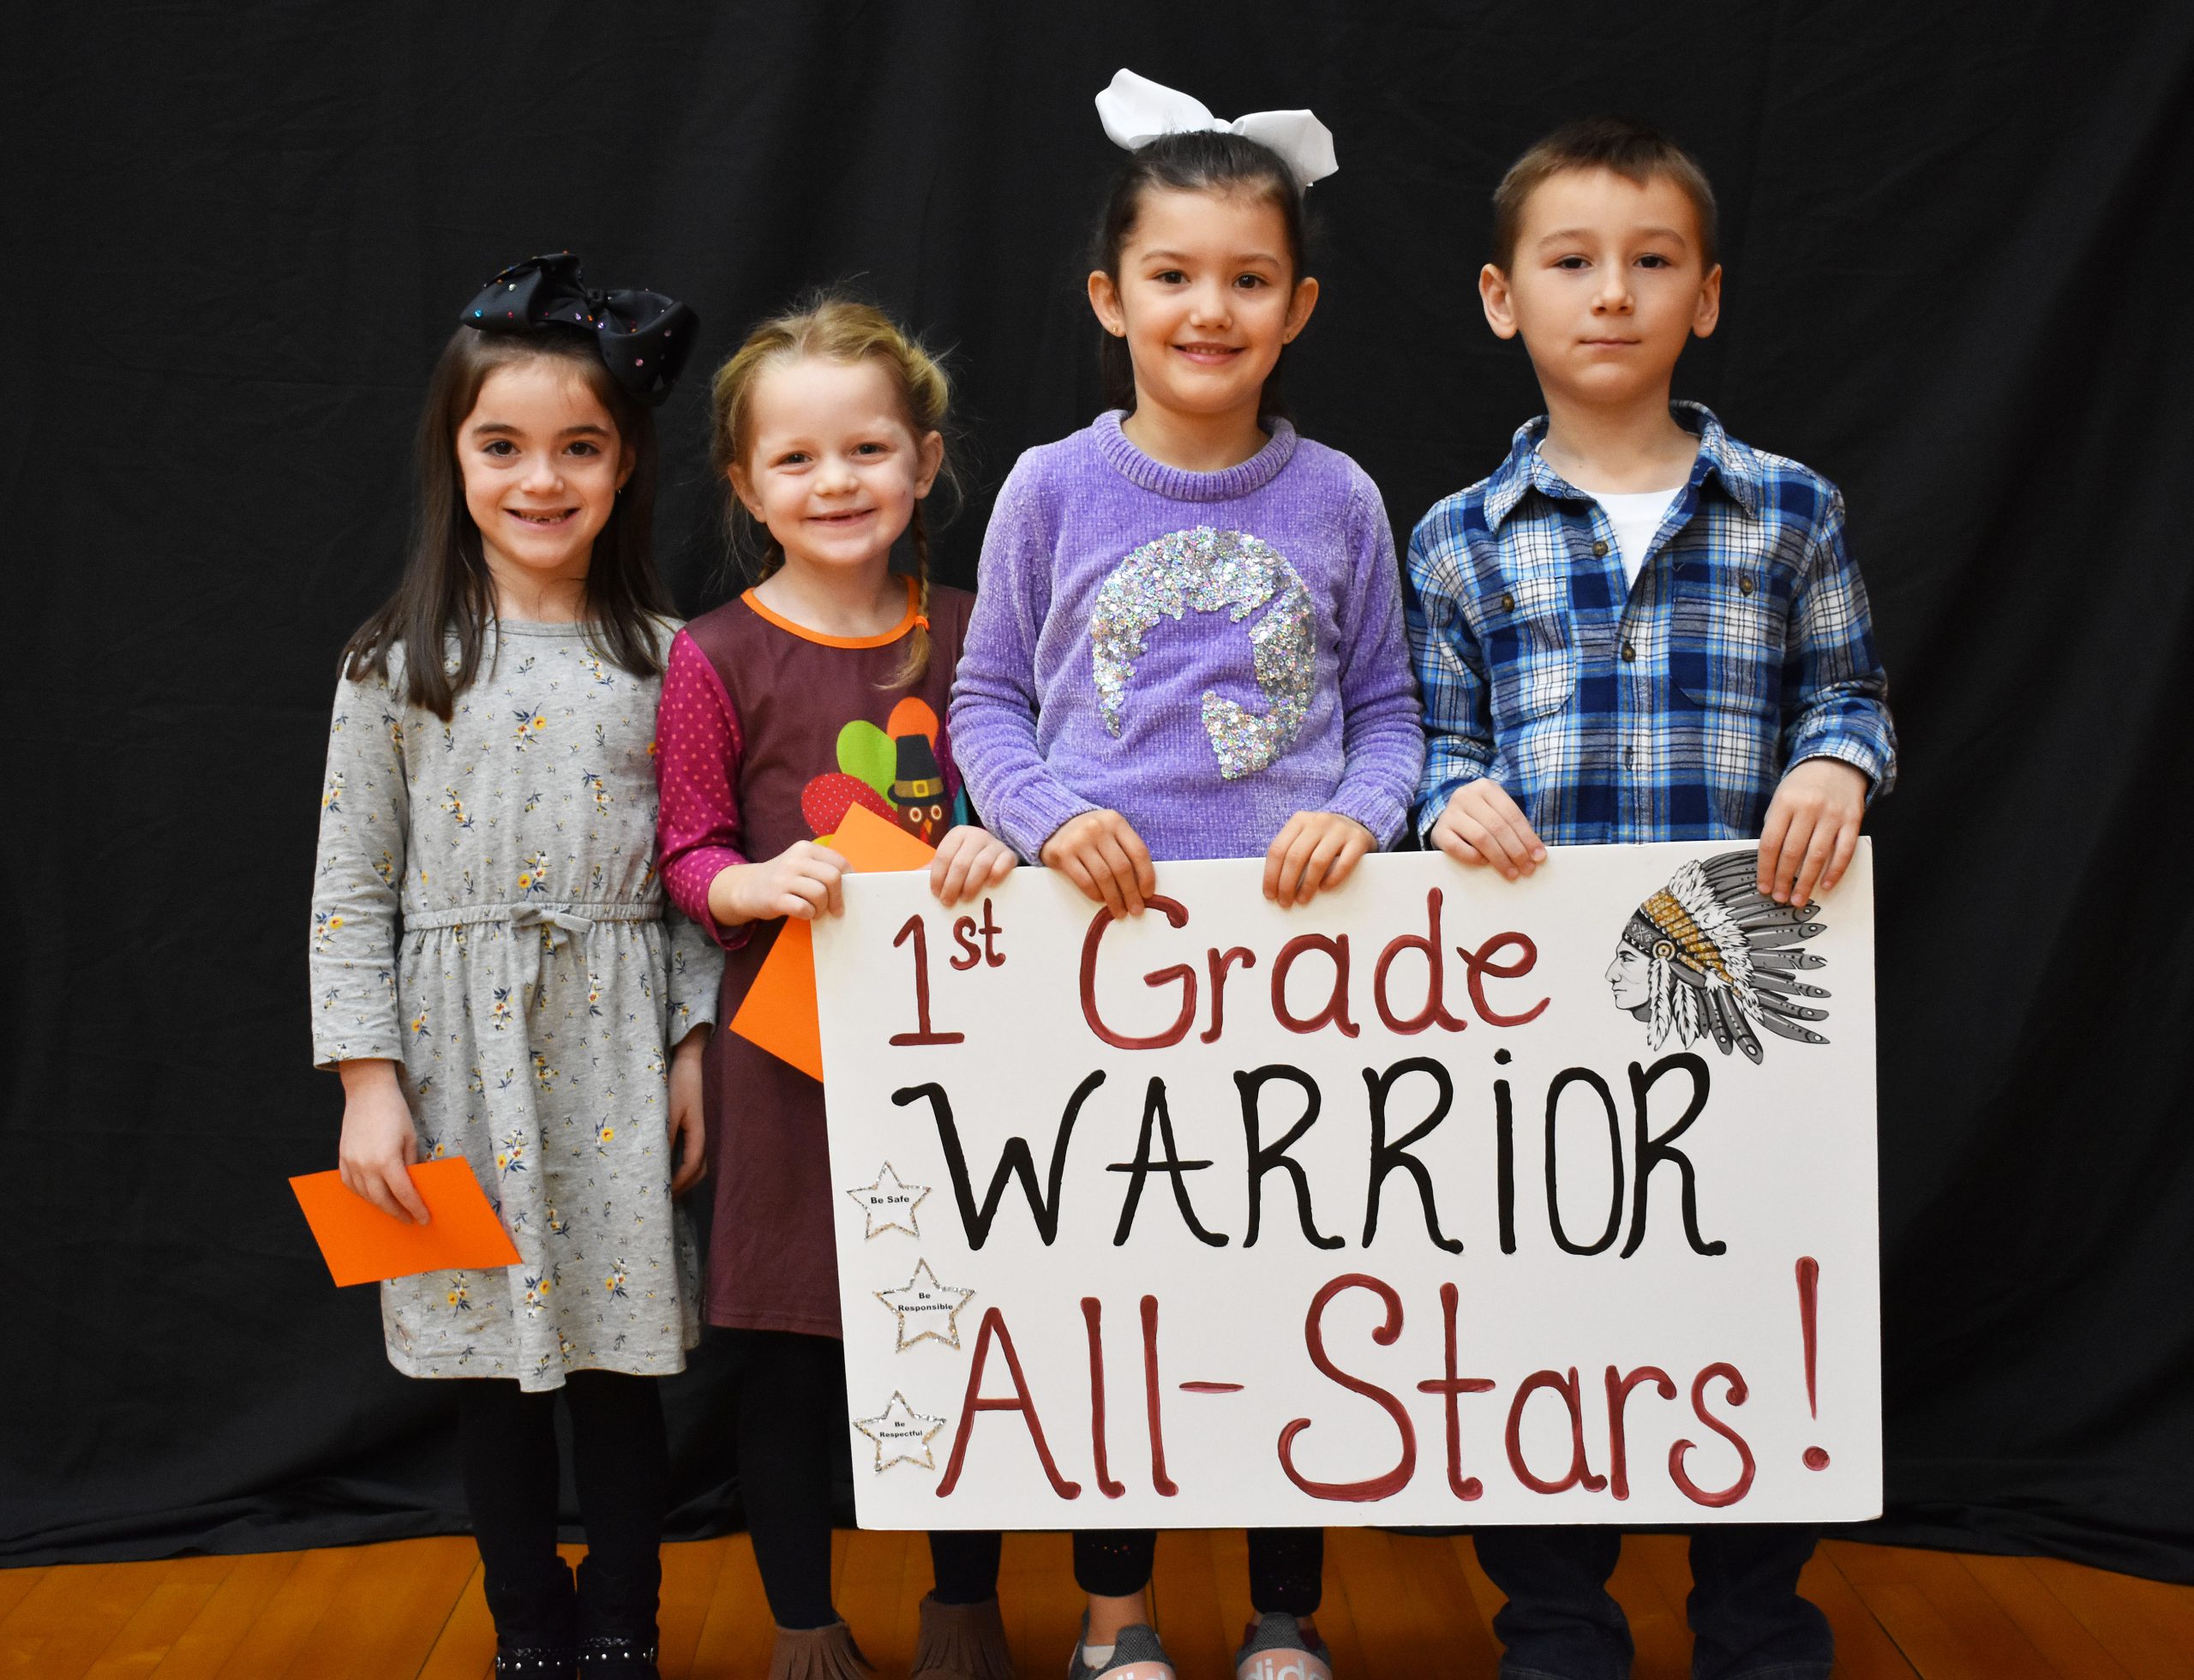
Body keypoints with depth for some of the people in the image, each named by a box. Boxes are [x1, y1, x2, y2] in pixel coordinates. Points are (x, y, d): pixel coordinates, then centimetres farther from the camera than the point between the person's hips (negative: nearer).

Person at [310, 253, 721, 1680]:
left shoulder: (665, 661, 1)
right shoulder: (400, 664, -1)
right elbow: (352, 890, 0)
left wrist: (696, 1048, -1)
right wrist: (368, 1078, -5)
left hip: (618, 1051, 0)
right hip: (463, 1050, 0)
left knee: (622, 1359, 5)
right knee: (495, 1360, 9)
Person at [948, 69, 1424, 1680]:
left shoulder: (1337, 500, 2)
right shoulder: (1055, 489, 0)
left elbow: (1389, 703, 8)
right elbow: (987, 697, 5)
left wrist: (1360, 813, -11)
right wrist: (1048, 819, -12)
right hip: (1102, 941, 0)